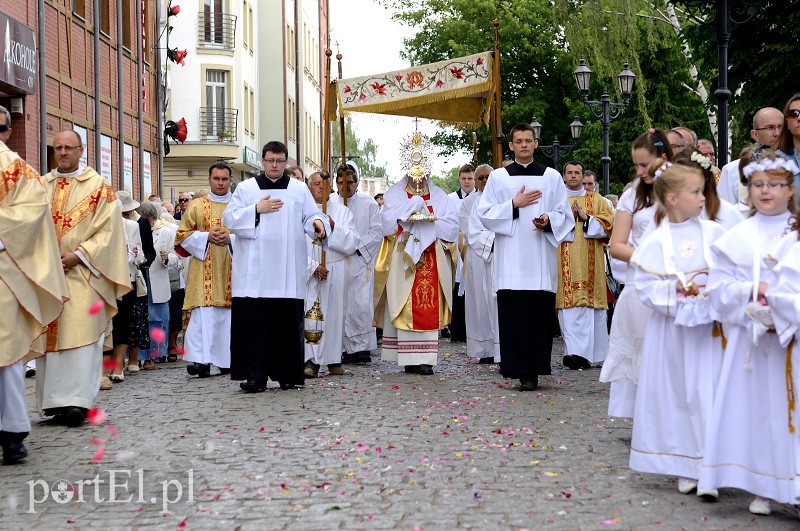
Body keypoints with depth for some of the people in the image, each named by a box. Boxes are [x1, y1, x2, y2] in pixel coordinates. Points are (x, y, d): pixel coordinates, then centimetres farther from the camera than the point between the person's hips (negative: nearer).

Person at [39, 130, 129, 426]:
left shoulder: (99, 187, 3)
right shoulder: (41, 186, 15)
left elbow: (107, 230, -4)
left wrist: (78, 256, -14)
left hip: (82, 274, -4)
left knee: (79, 334, -11)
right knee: (49, 335, 4)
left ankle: (76, 400, -12)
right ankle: (55, 401, 9)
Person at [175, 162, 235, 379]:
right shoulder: (196, 206, 11)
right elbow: (182, 235, 7)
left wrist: (230, 239, -9)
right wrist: (207, 237, -9)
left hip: (231, 269, 1)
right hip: (204, 269, -1)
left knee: (228, 315, 2)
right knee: (202, 314, -13)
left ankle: (227, 359, 10)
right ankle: (201, 360, -19)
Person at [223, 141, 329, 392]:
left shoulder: (300, 189, 13)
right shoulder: (246, 188, 11)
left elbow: (311, 215, 6)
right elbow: (229, 218, 4)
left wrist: (318, 223, -16)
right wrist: (257, 209, -7)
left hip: (288, 271, 1)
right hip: (255, 272, -1)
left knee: (288, 321, 0)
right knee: (254, 322, -6)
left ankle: (288, 374, 9)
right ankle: (255, 376, -4)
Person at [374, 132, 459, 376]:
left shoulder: (440, 196, 11)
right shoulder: (394, 195, 7)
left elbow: (452, 225, -1)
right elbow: (388, 222, -9)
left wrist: (427, 220, -10)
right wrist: (414, 206, -8)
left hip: (432, 262, 1)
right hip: (403, 262, -1)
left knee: (429, 308, -3)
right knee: (404, 308, -5)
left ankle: (425, 358, -2)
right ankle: (409, 358, -4)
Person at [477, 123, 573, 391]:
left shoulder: (552, 177, 12)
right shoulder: (498, 177, 10)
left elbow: (565, 215, 11)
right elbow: (485, 213, 5)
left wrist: (548, 221, -10)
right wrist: (514, 205, -6)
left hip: (541, 257, 1)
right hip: (510, 260, -1)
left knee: (540, 315, -3)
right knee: (513, 315, -6)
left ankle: (534, 370, 3)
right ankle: (520, 370, -2)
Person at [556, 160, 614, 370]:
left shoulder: (596, 200, 14)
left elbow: (608, 225, 4)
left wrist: (586, 218, -8)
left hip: (589, 262, 0)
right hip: (564, 263, 0)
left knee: (586, 305, -7)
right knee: (568, 307, -8)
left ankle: (581, 353, -6)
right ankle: (574, 352, -11)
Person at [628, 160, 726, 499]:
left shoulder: (714, 233, 2)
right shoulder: (655, 242, -2)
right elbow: (646, 286, -5)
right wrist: (680, 288, -16)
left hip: (708, 327, 0)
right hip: (671, 328, 0)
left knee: (707, 394, -5)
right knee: (675, 395, 6)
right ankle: (684, 467, 18)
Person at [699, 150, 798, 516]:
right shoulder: (737, 238, 5)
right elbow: (719, 286, 1)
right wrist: (751, 291, -14)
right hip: (752, 337, 1)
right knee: (757, 407, 3)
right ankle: (762, 487, 12)